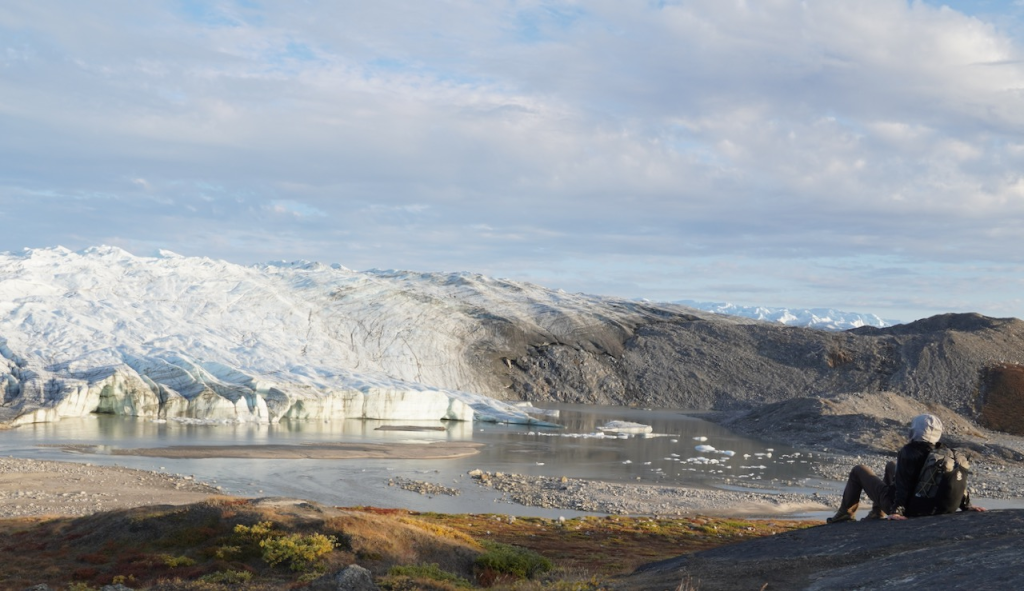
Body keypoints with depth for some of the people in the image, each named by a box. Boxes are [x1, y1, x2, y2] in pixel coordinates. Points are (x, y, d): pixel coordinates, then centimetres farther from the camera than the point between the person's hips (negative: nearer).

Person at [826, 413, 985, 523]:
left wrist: (895, 510, -25)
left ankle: (845, 513, 21)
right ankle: (877, 512, 36)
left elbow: (903, 484, -28)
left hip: (896, 504, -7)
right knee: (890, 465, 32)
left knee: (858, 470, 12)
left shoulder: (909, 452, -26)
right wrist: (966, 505, 6)